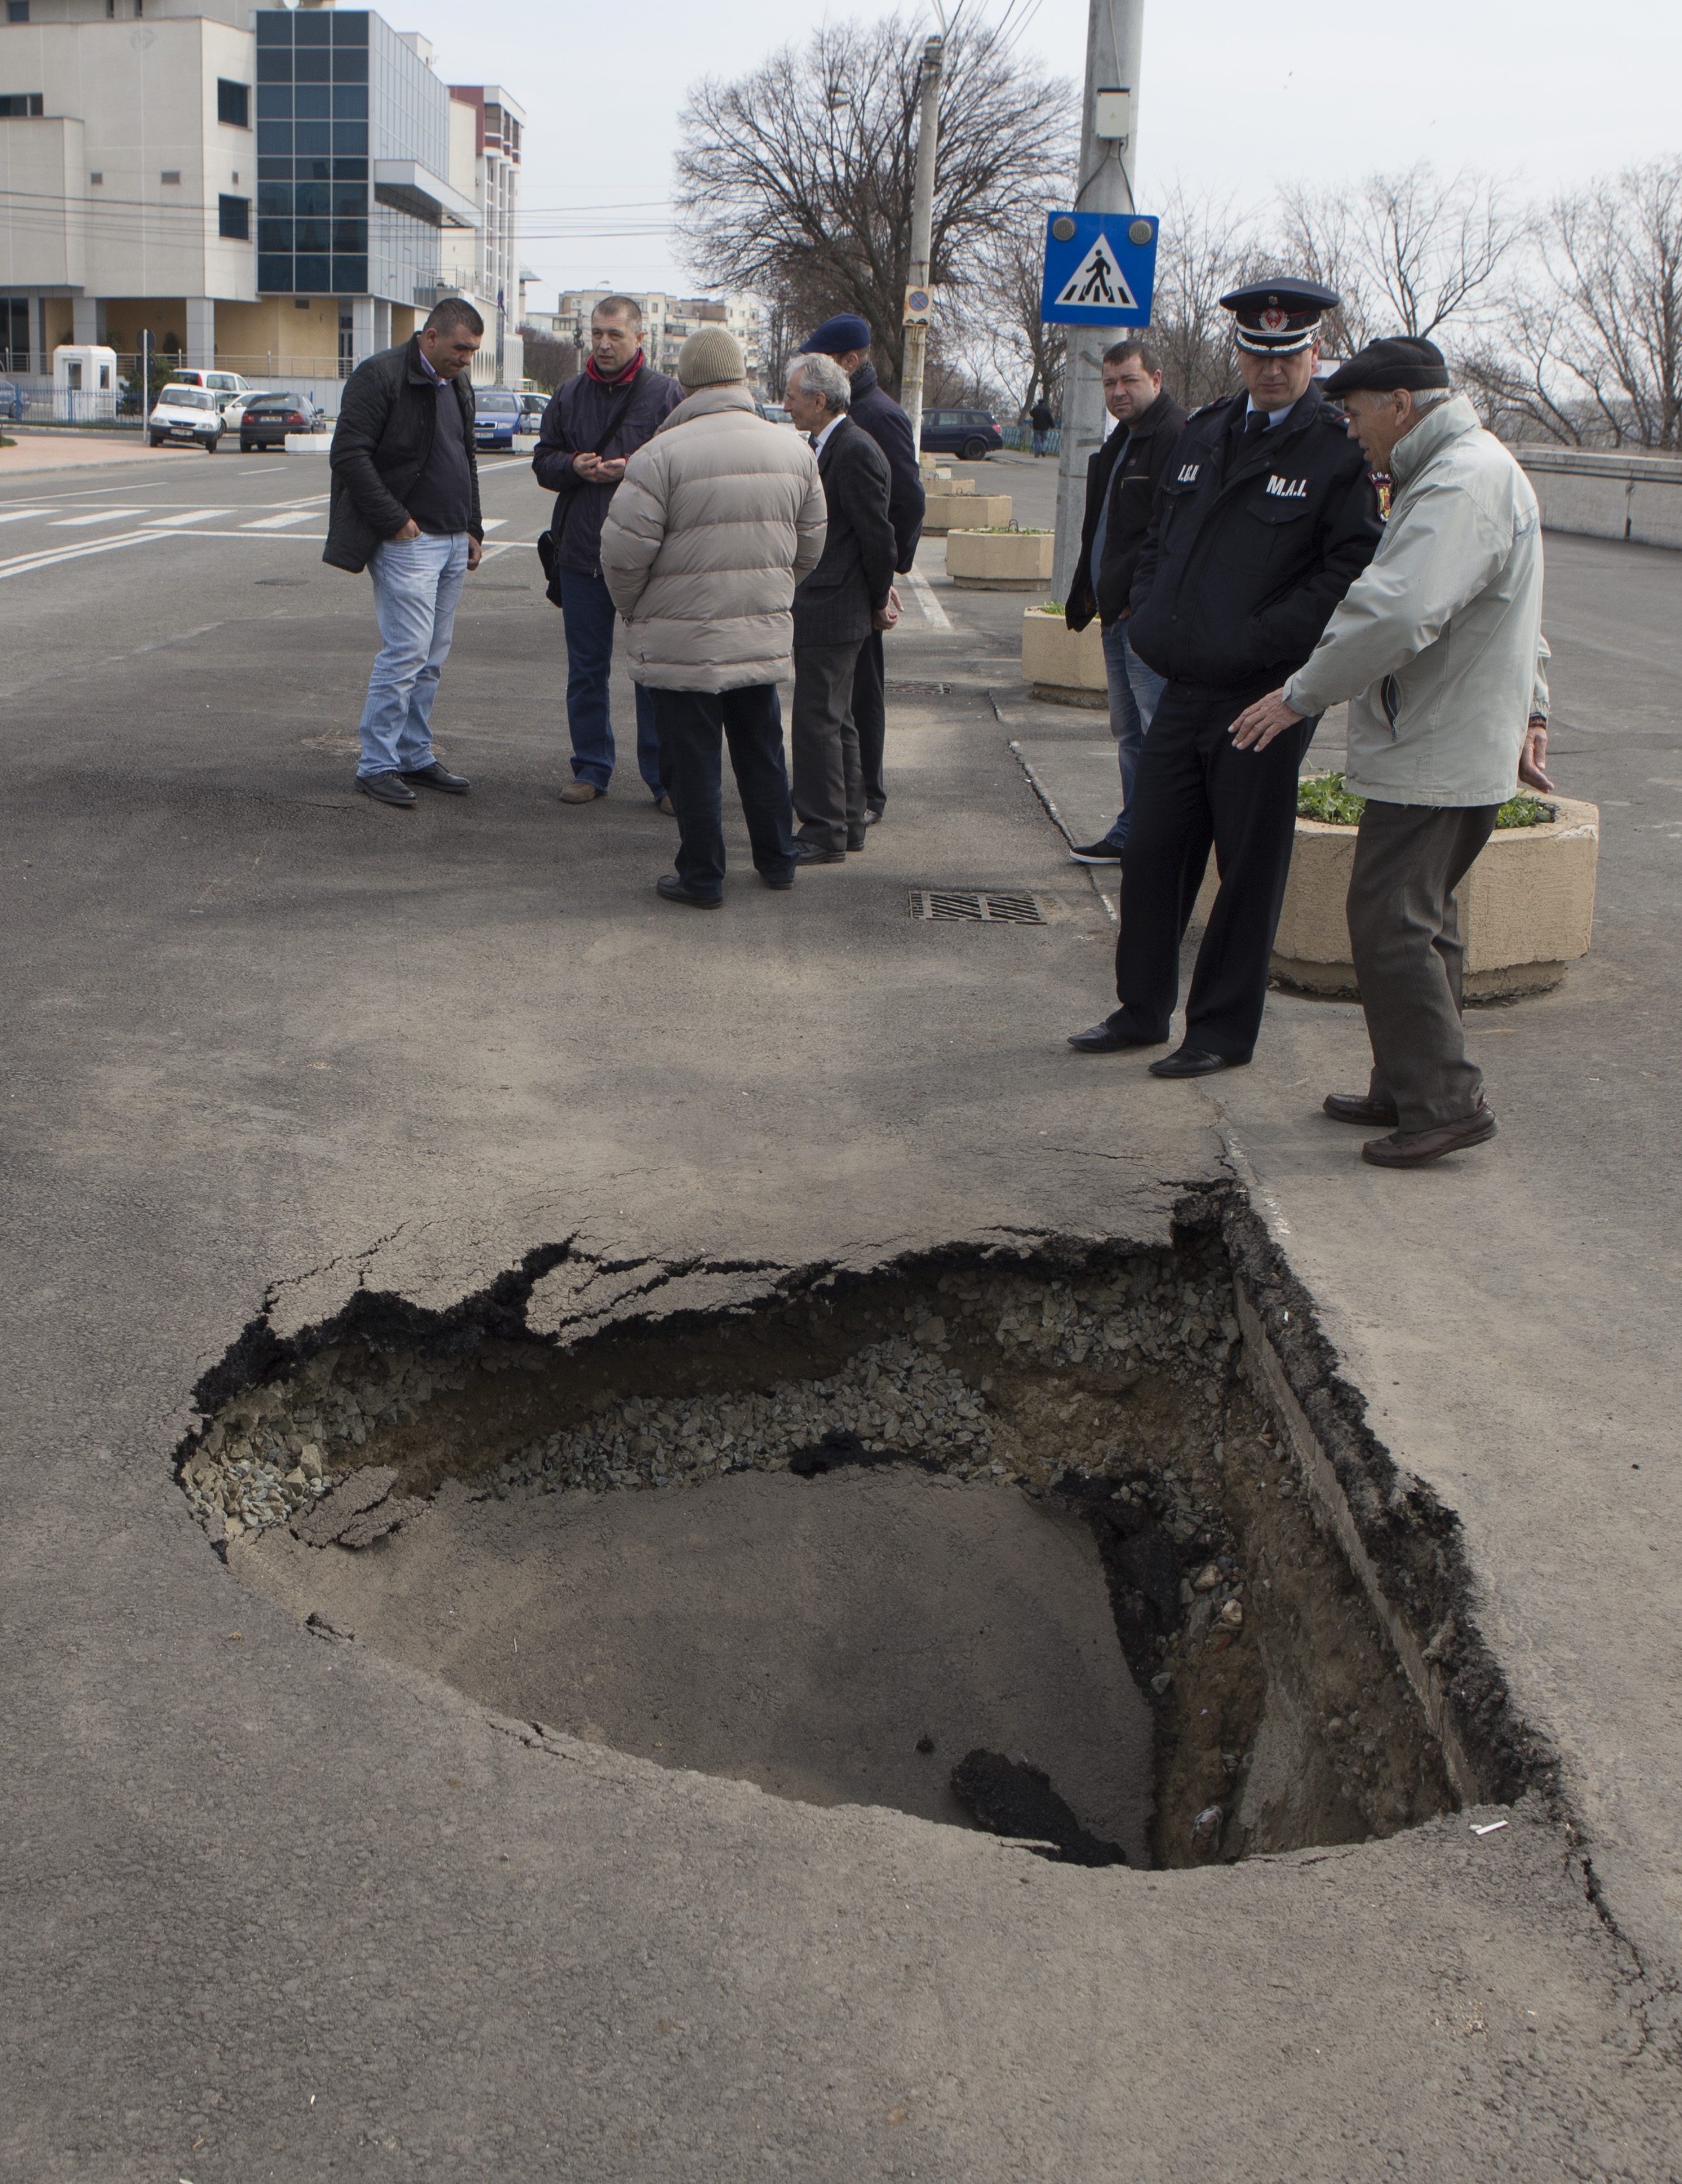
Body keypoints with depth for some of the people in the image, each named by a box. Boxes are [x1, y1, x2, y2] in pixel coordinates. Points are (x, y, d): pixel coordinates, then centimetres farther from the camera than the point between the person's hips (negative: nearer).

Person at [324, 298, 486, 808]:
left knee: (432, 657, 10)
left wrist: (472, 528, 18)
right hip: (407, 540, -8)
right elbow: (349, 455, -15)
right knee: (406, 653, -11)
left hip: (452, 543, 8)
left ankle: (415, 755, 18)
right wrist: (394, 521, -16)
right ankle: (376, 765, -3)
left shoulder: (457, 384, 17)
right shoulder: (380, 376, -10)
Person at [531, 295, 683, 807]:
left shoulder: (667, 394, -1)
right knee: (586, 668, 10)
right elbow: (543, 460, 14)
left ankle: (663, 776, 8)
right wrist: (573, 467, -7)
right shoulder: (570, 396, 10)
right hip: (581, 553, 4)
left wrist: (634, 470, -18)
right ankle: (592, 769, 21)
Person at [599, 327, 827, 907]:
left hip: (683, 641, -5)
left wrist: (633, 609, 4)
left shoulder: (662, 453, -15)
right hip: (764, 636, 5)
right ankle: (777, 862, 29)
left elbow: (623, 549, -14)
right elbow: (811, 546, 12)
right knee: (762, 750, 19)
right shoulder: (794, 449, 3)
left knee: (692, 760, 4)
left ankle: (702, 878, 11)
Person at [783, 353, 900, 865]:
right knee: (835, 720, 16)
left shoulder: (855, 451, -17)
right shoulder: (825, 446, 15)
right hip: (821, 610, 11)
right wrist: (879, 593, 16)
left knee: (816, 721, -7)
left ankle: (824, 834, -1)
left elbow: (877, 534, -16)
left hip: (831, 612, -11)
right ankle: (847, 825, 26)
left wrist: (879, 600, -5)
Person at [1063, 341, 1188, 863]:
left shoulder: (1176, 437, -13)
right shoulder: (1123, 439, 19)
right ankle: (1132, 834, 24)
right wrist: (1088, 592, 18)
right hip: (1118, 611, 10)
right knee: (1128, 733, 15)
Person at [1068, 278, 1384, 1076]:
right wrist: (1149, 621, 7)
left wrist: (1256, 639, -19)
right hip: (1185, 688, 6)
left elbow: (1349, 571, -14)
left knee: (1248, 869, 4)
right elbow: (1159, 539, 23)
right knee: (1153, 850, 12)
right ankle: (1142, 1009, 27)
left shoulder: (1340, 451, -7)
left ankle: (1224, 1031, 16)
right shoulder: (1204, 434, 14)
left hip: (1267, 698, -6)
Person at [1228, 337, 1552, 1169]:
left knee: (1392, 922, -9)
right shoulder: (1465, 470, 19)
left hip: (1434, 758, -11)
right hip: (1453, 751, 11)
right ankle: (1409, 1090, 22)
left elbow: (1397, 612, -30)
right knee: (1420, 919, 15)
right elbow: (1523, 622, 28)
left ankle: (1446, 1102, -3)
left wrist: (1301, 695, -21)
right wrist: (1529, 708, 28)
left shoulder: (1460, 484, -18)